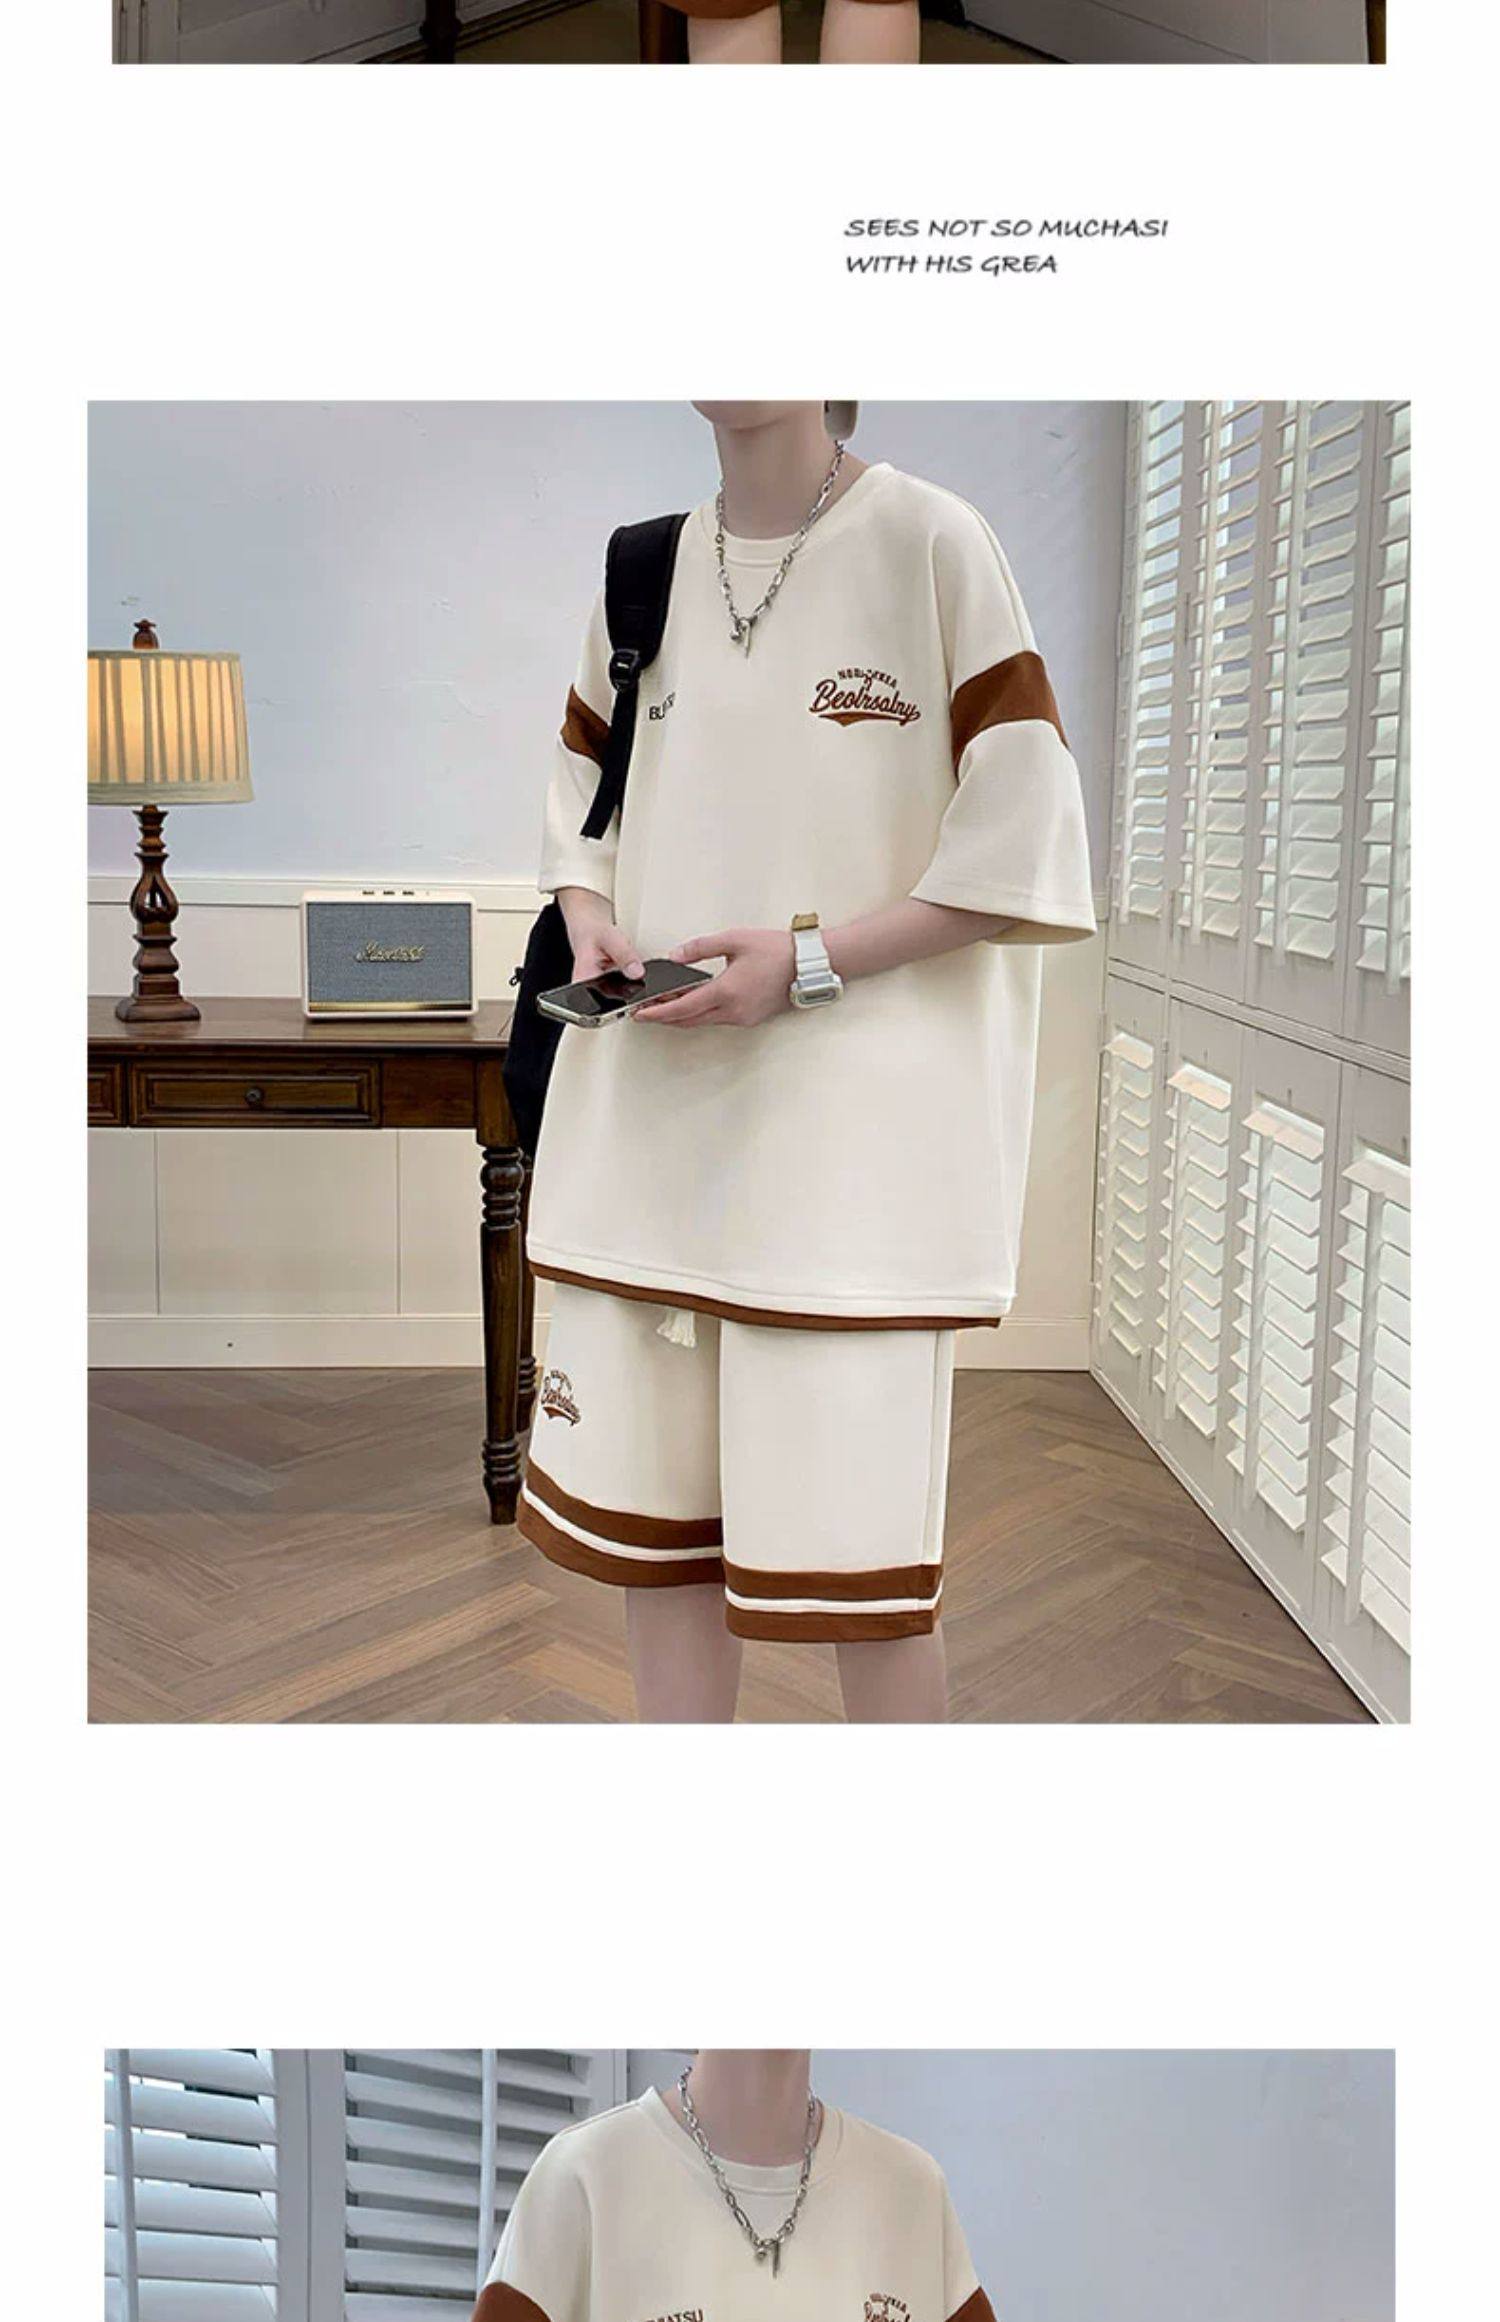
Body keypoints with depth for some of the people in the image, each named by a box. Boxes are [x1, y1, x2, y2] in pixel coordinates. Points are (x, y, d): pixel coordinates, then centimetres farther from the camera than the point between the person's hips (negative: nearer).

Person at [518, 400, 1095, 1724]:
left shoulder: (929, 541, -5)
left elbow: (1029, 840, -8)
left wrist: (809, 959, -15)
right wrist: (589, 918, 1)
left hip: (851, 1127, -5)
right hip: (649, 1116, 6)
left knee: (854, 1534, -3)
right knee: (652, 1510, 11)